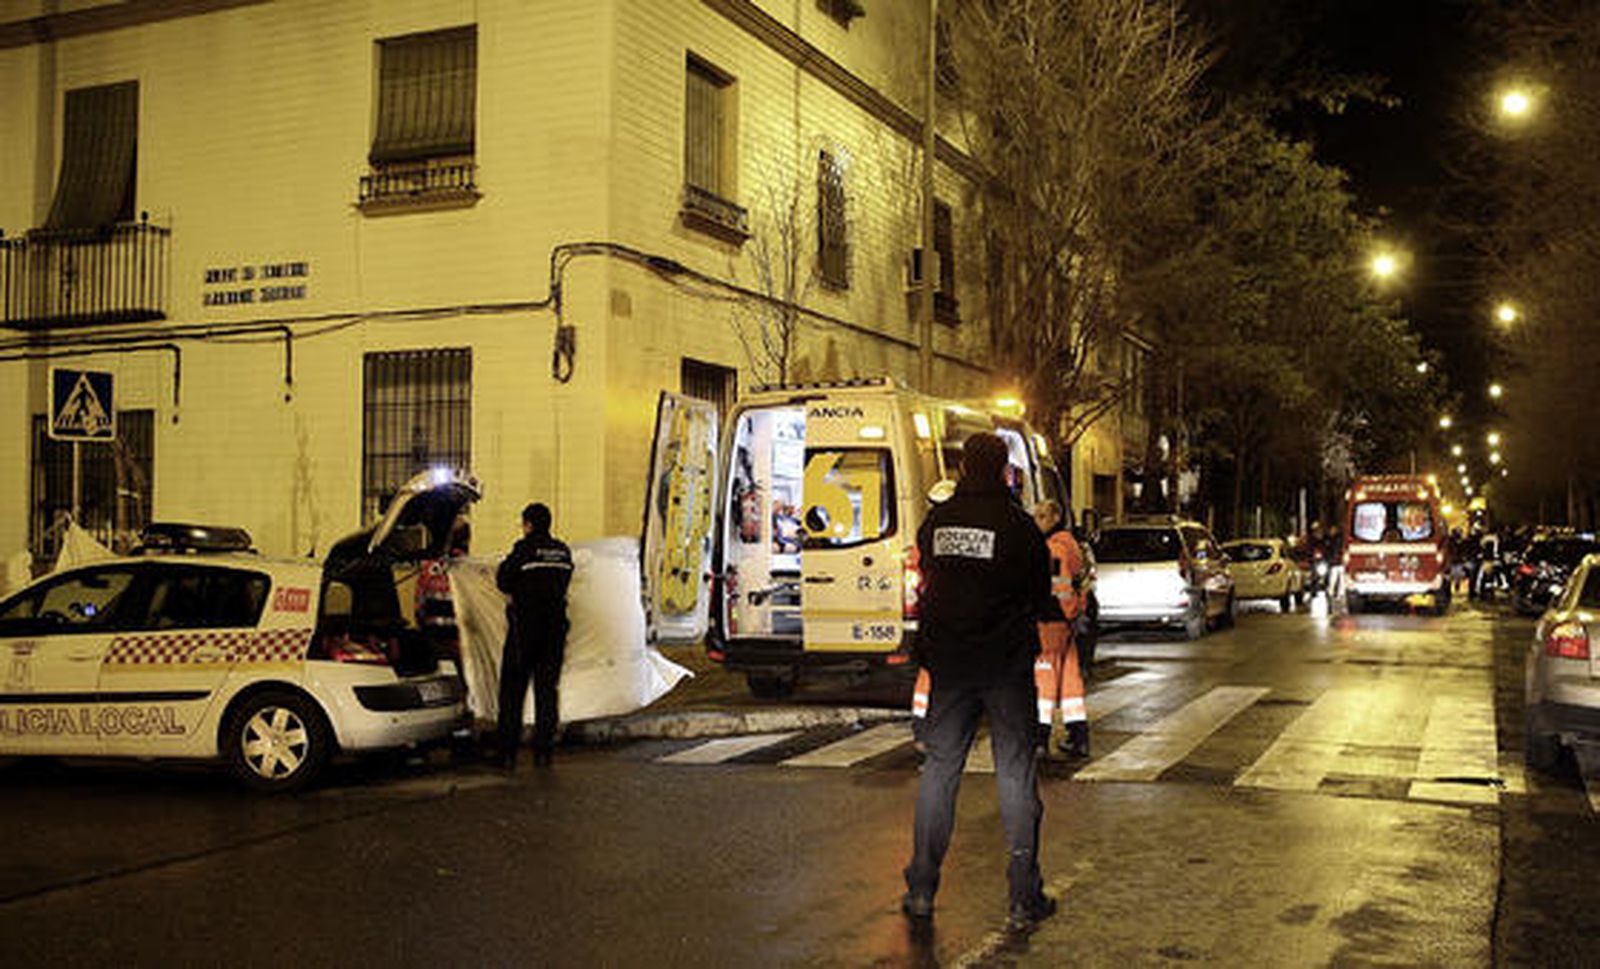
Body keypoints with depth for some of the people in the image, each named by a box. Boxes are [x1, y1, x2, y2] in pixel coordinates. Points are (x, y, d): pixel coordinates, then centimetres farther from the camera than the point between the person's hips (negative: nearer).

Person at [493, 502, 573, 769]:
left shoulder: (524, 548, -10)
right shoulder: (563, 552, 7)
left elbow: (504, 582, -5)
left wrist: (502, 570, 15)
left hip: (525, 627, -5)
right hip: (555, 627, 5)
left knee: (512, 689, 4)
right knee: (547, 689, 10)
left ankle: (507, 753, 3)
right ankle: (543, 751, 9)